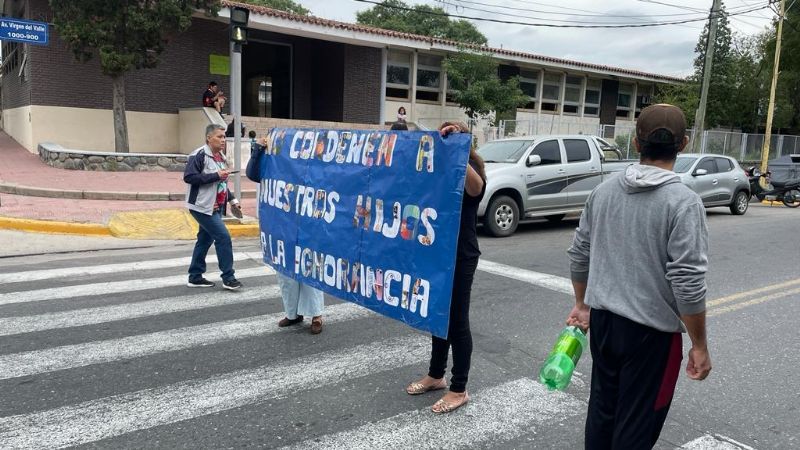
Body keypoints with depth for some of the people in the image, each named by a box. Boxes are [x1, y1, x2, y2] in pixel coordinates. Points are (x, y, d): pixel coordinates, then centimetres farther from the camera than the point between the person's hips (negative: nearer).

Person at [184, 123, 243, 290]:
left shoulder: (221, 157, 14)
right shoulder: (199, 155, -14)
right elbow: (188, 177, -23)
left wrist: (232, 200, 14)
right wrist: (216, 175, -23)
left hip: (216, 207, 9)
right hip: (203, 206, -9)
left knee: (205, 240, 13)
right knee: (223, 237, -12)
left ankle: (195, 277, 23)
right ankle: (228, 278, -3)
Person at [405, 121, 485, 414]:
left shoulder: (471, 173, -14)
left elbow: (475, 187, -40)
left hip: (461, 257, -8)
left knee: (457, 320, 0)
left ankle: (459, 390, 13)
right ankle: (436, 375, 33)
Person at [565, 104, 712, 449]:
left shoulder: (604, 191, 1)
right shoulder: (683, 202, -16)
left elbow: (579, 255, 8)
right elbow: (687, 282, -19)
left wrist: (581, 304, 21)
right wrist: (699, 345, -8)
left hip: (603, 319, 6)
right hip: (651, 329, -5)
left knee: (602, 408, 19)